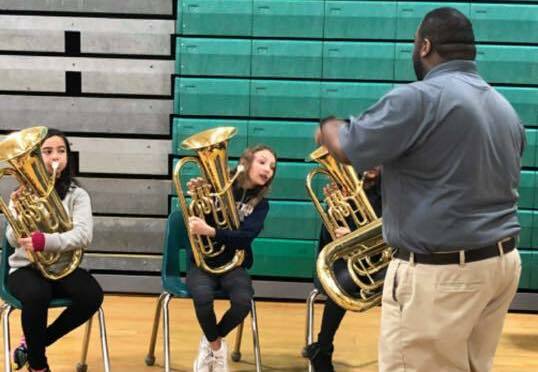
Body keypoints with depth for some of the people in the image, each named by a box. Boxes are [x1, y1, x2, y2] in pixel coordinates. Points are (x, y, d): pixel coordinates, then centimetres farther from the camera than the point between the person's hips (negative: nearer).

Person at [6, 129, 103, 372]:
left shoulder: (77, 194, 2)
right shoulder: (24, 192, 3)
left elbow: (83, 236, -16)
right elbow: (15, 241, -6)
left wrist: (45, 241, -33)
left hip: (63, 267, 2)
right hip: (26, 268, -1)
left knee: (92, 295, -28)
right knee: (36, 295, -36)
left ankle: (33, 343, -4)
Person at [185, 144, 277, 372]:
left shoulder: (260, 204, 1)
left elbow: (245, 237, -16)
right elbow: (194, 222, -2)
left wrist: (210, 231, -31)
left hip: (234, 265, 2)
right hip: (203, 261, -2)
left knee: (243, 301, -29)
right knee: (203, 297, -34)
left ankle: (210, 343, 3)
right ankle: (217, 346, -2)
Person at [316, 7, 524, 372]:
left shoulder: (418, 99, -15)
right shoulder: (506, 108, 12)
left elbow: (346, 148, -12)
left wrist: (328, 130, 10)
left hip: (442, 273, -9)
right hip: (503, 261, 9)